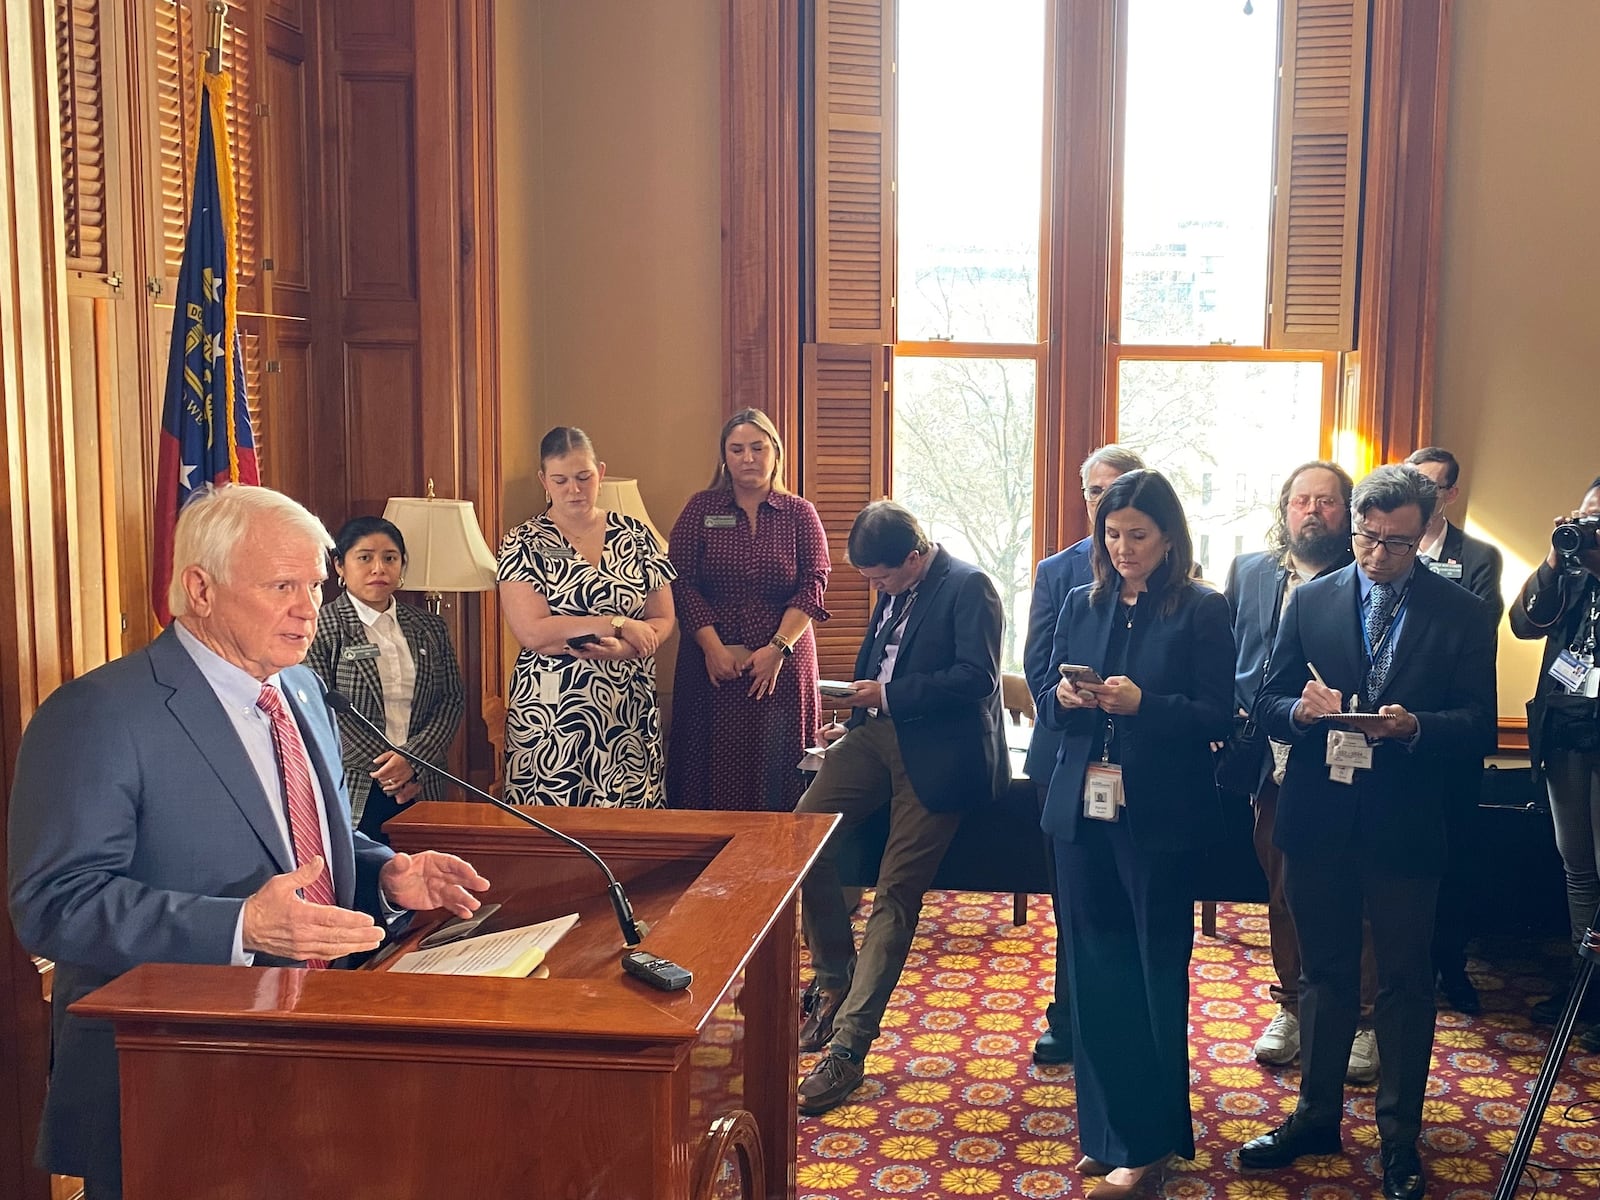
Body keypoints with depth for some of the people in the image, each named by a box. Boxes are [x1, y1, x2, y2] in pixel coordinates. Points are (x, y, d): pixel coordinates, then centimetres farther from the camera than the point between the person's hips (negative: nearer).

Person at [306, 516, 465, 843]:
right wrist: (387, 770, -10)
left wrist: (413, 759, -10)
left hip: (420, 790, 4)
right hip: (350, 795, -3)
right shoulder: (319, 629, -1)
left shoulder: (430, 629, 12)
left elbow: (451, 700, 7)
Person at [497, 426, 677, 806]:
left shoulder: (635, 536, 8)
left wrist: (623, 649, -15)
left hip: (629, 713, 3)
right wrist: (620, 624, -12)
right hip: (549, 714, -2)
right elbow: (532, 632, -12)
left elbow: (663, 620, 6)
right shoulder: (524, 544, -1)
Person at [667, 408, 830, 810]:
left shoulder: (800, 514, 7)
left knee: (776, 773, 2)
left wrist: (777, 648, -13)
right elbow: (681, 582, -1)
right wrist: (713, 647, -11)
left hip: (782, 666, 0)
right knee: (713, 768, 2)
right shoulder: (700, 509, 6)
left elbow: (814, 584, -2)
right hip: (712, 663, 0)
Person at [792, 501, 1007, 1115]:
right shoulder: (893, 591, 14)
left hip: (938, 752, -7)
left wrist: (889, 695, -15)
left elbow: (977, 678, -18)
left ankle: (846, 1048, -5)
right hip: (877, 734, 7)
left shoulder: (967, 587, -10)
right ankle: (834, 983, 7)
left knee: (895, 897, -7)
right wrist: (852, 721, 12)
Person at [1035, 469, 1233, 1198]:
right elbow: (1046, 702, 12)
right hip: (1082, 811, 4)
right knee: (1094, 971, 8)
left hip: (1158, 817, -4)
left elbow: (1217, 718, -7)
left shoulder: (1202, 611, -4)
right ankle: (1104, 1129, 21)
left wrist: (1143, 703, -21)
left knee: (1154, 977, 5)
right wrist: (1062, 698, -10)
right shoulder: (1081, 604, 10)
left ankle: (1146, 1139, 16)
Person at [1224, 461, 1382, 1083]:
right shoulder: (1250, 572, 8)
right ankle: (1291, 1008, 30)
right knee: (1283, 896, 15)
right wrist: (1243, 721, -2)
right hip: (1276, 768, 4)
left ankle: (1362, 1021, 19)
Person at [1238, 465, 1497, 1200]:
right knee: (1324, 974, 15)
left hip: (1404, 830, -2)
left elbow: (1478, 728, -7)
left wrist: (1414, 726, -25)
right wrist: (1300, 710, -18)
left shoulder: (1461, 614, -3)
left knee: (1406, 984, 8)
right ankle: (1316, 1117, 29)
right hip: (1318, 821, 2)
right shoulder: (1310, 601, 4)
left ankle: (1399, 1139, 22)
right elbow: (1268, 704, 4)